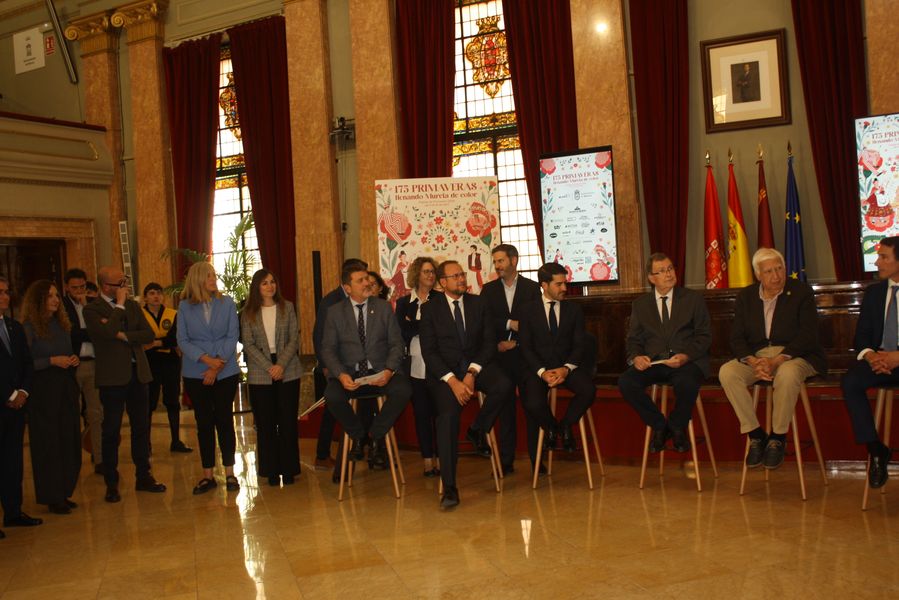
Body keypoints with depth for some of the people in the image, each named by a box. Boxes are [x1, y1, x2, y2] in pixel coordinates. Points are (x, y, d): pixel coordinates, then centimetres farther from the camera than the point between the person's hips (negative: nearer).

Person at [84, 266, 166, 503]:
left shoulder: (132, 306, 11)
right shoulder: (92, 310, -5)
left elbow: (149, 334, 2)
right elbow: (108, 332, -23)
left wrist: (124, 336, -12)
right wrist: (119, 305, -14)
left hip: (137, 373, 5)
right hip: (112, 376, -5)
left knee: (141, 427, 10)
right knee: (111, 431, 1)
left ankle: (143, 477, 20)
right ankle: (111, 484, 11)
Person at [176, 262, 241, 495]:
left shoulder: (227, 304, 1)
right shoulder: (185, 307, 1)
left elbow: (232, 337, -3)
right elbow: (183, 340, -3)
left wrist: (217, 366, -12)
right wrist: (206, 359, -16)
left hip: (225, 372, -1)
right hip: (195, 374, 1)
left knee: (224, 420, 2)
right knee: (204, 423, 6)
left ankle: (229, 473, 11)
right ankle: (208, 475, 14)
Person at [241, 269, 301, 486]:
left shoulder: (287, 307, 5)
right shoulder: (248, 313, 4)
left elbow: (294, 339, 0)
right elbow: (248, 344, -2)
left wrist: (281, 365, -13)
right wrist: (269, 367, -13)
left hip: (288, 371, 0)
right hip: (260, 375, 0)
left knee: (288, 421, 2)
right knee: (266, 423, 4)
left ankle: (289, 469, 11)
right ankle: (271, 470, 12)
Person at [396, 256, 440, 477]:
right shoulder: (403, 303, 9)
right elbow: (403, 333, -2)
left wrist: (413, 324, -10)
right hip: (415, 366, 1)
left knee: (439, 411, 0)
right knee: (421, 413, 5)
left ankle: (441, 459, 8)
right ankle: (427, 461, 12)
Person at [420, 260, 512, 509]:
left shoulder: (479, 303, 11)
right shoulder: (430, 308, 3)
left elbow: (489, 342, 4)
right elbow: (429, 351, -4)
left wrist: (472, 373, -13)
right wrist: (452, 380, -18)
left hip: (477, 365, 3)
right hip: (445, 370, -2)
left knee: (503, 385, -30)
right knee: (448, 414, -28)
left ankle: (477, 430, -2)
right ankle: (449, 488, -27)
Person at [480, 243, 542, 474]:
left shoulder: (532, 287, 5)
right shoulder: (488, 289, 11)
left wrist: (516, 343, -8)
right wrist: (510, 323, -10)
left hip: (525, 354, -1)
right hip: (500, 356, 2)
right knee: (505, 408, 4)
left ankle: (537, 460, 5)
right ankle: (506, 461, 9)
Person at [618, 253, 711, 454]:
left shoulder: (693, 299, 11)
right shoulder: (640, 304, 16)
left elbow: (704, 336, 5)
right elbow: (633, 339, 13)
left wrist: (686, 356, -15)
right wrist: (636, 357, -12)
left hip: (686, 361, -2)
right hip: (652, 362, 2)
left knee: (686, 383, -37)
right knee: (625, 382, -27)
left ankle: (677, 427, -4)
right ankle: (659, 425, -3)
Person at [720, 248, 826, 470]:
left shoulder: (801, 292, -1)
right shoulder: (746, 296, 9)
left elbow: (808, 335, -10)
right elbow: (736, 338, 4)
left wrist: (776, 361, -23)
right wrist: (753, 362, -18)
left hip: (792, 355, -3)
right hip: (756, 356, 3)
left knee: (787, 374, -38)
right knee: (726, 372, -25)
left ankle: (777, 438, -19)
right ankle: (755, 435, -14)